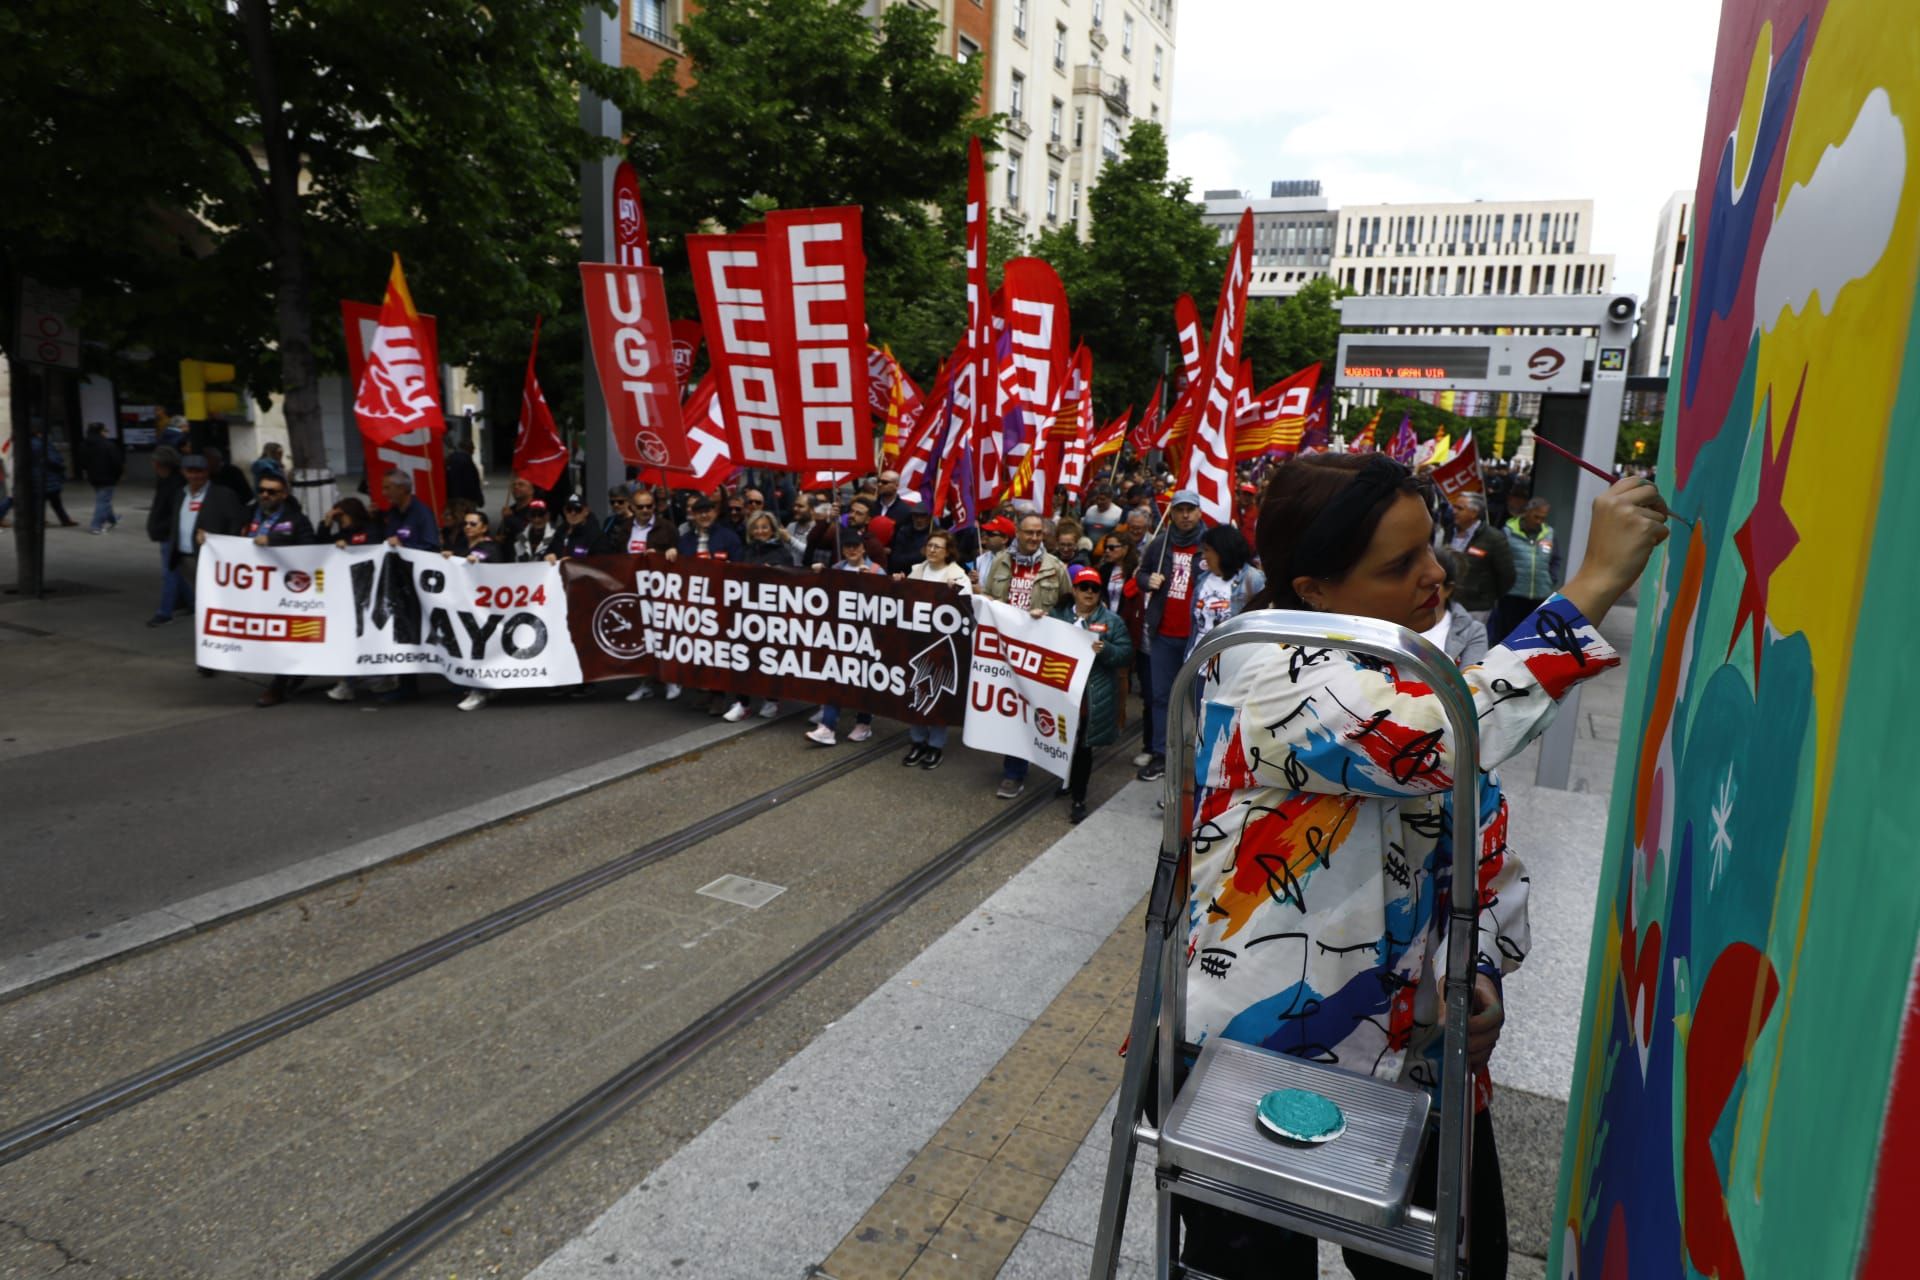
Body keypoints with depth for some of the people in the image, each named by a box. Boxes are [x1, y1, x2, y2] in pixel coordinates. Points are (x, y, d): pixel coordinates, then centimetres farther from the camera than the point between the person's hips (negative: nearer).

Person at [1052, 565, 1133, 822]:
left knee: (1083, 746, 2)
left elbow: (1126, 653, -2)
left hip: (1091, 696, -3)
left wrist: (1106, 650, -21)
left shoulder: (1111, 621, 2)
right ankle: (1067, 781, 35)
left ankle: (1079, 799, 13)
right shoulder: (1058, 615, 10)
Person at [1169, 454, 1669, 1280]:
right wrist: (1596, 583, -32)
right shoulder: (1269, 677, -21)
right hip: (1254, 1065, -6)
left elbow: (1483, 847, 11)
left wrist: (1480, 969, -5)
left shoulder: (1428, 677, 4)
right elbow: (1437, 742, -37)